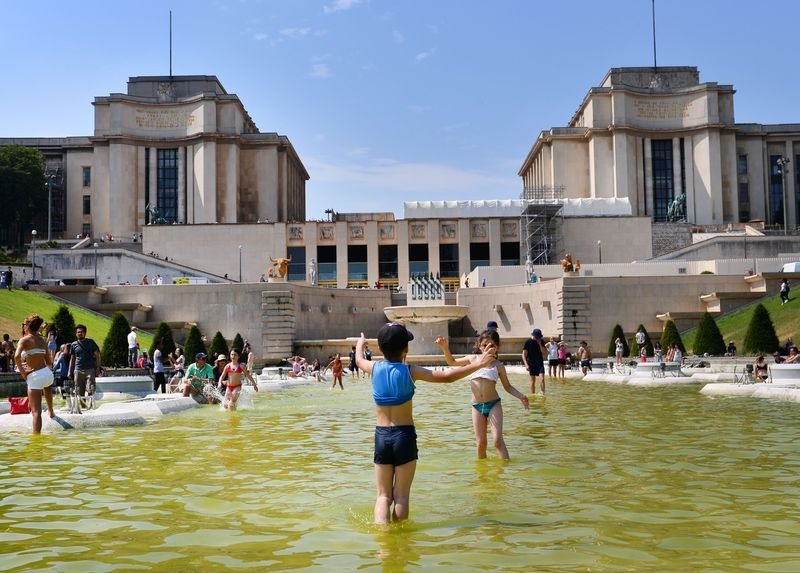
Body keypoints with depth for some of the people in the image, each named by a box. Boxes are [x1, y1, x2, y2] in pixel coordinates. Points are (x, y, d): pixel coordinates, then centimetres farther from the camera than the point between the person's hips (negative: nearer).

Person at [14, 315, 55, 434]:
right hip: (47, 373, 6)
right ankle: (50, 411, 61)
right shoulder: (43, 341, 10)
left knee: (36, 411, -5)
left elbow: (17, 357, -24)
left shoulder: (24, 340, -6)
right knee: (47, 385, 44)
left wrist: (22, 372, -12)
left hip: (34, 377, -6)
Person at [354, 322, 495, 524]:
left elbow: (359, 360, 24)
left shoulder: (375, 368, 0)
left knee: (383, 496, 8)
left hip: (381, 436, 2)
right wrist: (478, 364, -8)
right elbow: (447, 376, -14)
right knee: (401, 496, 6)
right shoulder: (410, 371, -8)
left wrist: (360, 344, 45)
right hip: (405, 435, -2)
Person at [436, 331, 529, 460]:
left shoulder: (498, 365, -2)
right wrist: (445, 346, 3)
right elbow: (452, 362, 15)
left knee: (497, 440, -9)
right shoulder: (472, 359, 3)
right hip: (477, 406, 2)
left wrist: (521, 396, -7)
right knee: (480, 443, 5)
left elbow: (507, 386, 8)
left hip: (494, 404, -2)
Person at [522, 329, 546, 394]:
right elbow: (524, 354, -9)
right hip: (531, 364, -2)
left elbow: (543, 352, -2)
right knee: (533, 380, 4)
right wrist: (526, 364, -18)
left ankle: (543, 393, -12)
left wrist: (540, 344, -14)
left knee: (542, 379, -12)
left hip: (540, 363, 2)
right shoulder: (528, 342, -7)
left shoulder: (541, 342, 3)